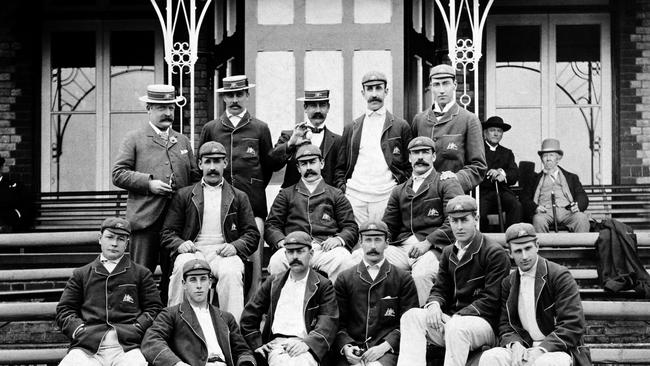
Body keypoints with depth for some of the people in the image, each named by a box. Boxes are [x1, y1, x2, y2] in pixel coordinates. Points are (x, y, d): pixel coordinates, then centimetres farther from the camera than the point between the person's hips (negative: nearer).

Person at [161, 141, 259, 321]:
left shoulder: (239, 197, 20)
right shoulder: (183, 195, 20)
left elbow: (252, 234, 13)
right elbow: (168, 232, 15)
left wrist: (235, 246, -8)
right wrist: (180, 244, -8)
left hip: (223, 253, 0)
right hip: (193, 251, 0)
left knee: (231, 273, -35)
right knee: (182, 268, -34)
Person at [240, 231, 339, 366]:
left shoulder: (323, 285, 13)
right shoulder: (273, 282, 23)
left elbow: (328, 321, 0)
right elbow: (248, 318, 23)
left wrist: (307, 343, -17)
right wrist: (257, 344, 7)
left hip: (306, 346, -1)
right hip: (276, 343, 1)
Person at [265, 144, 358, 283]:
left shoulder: (336, 195, 24)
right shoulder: (286, 194, 25)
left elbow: (351, 228, 16)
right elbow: (271, 226, 16)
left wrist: (339, 239, -8)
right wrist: (281, 241, -7)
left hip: (326, 249, 0)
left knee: (343, 261, -35)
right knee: (276, 261, -34)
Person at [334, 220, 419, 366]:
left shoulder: (403, 279, 10)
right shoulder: (344, 279, 15)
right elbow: (338, 322, 11)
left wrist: (385, 346, -10)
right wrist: (345, 347, -8)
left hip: (386, 349, -1)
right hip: (353, 349, 1)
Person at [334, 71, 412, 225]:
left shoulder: (401, 126, 9)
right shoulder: (351, 128, 17)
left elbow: (409, 165, 9)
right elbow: (340, 167, 19)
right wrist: (342, 190, 4)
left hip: (385, 198, -2)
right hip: (354, 197, 2)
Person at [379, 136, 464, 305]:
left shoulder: (447, 184, 10)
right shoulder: (399, 191, 27)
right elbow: (388, 226, 24)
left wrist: (427, 243, -15)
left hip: (433, 247, -4)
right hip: (402, 246, 4)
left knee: (421, 274, -37)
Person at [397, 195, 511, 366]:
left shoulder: (495, 253, -4)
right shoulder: (448, 252, 19)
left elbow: (491, 300, -11)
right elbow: (440, 289, 18)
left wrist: (458, 317, -19)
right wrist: (434, 304, -8)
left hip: (483, 323, -6)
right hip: (450, 319, 6)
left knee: (456, 327, -38)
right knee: (411, 316, -20)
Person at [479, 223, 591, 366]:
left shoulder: (560, 276, -5)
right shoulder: (508, 283, 13)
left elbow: (573, 326, -11)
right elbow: (504, 325, 13)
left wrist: (541, 349, -20)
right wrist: (515, 344, -11)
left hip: (556, 349, -4)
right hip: (523, 348, 4)